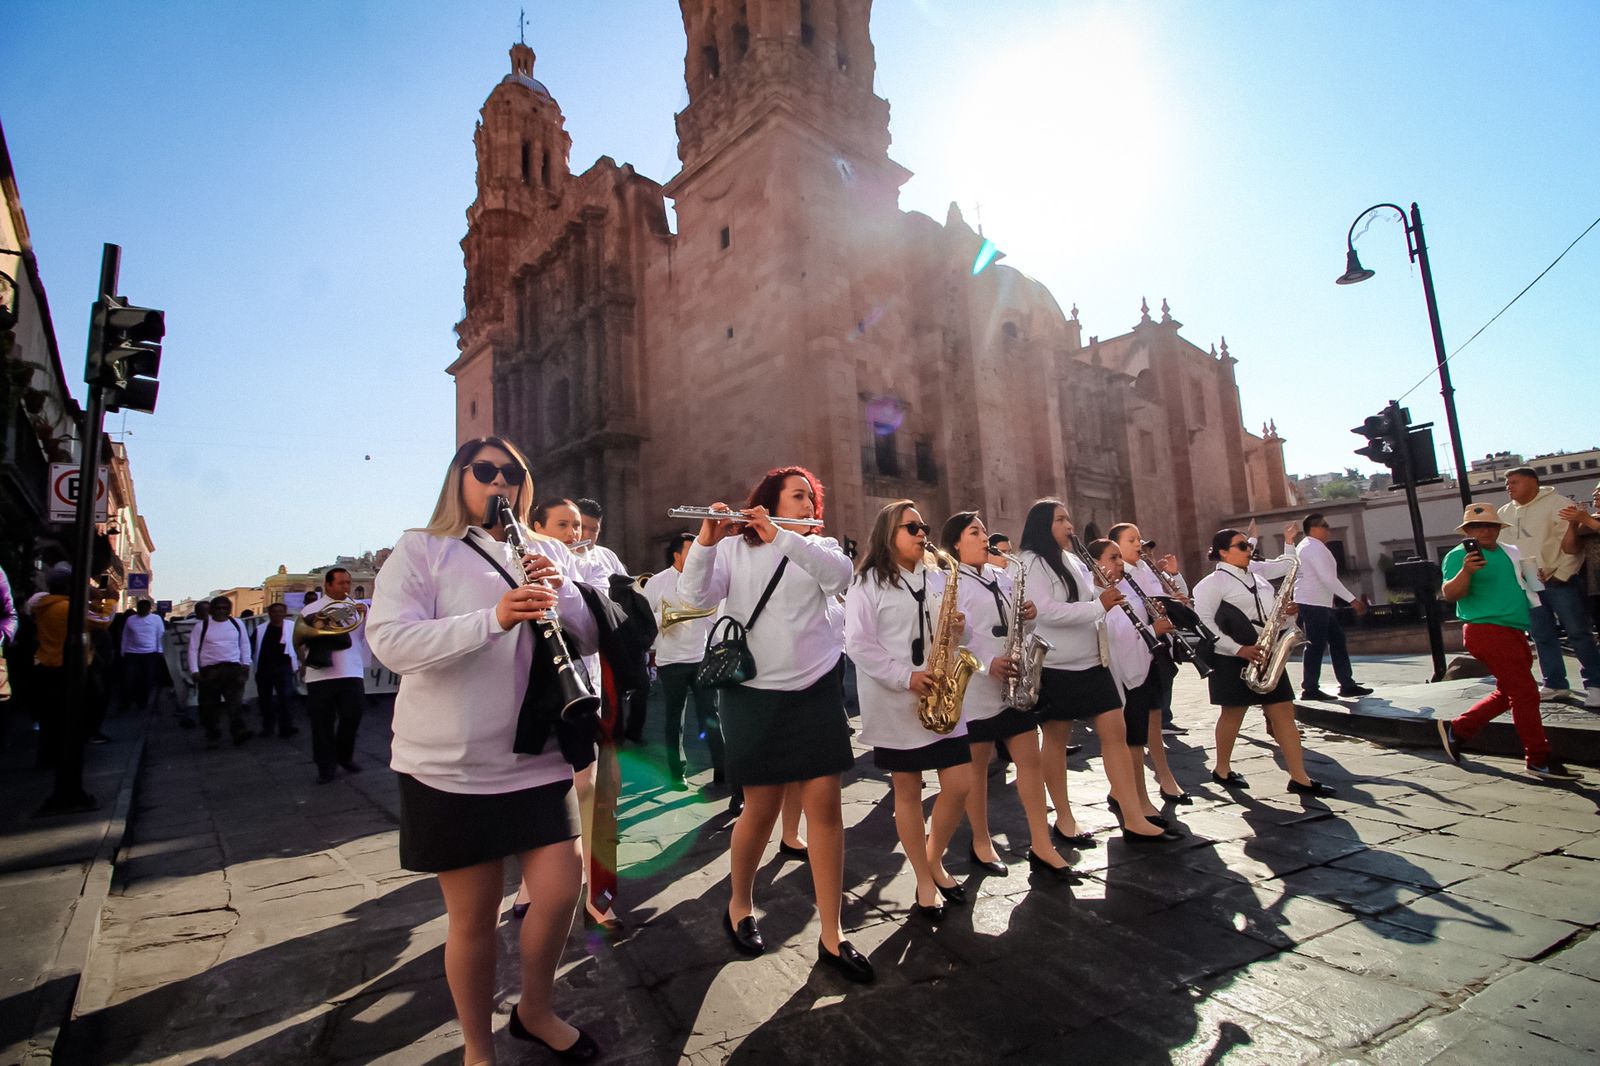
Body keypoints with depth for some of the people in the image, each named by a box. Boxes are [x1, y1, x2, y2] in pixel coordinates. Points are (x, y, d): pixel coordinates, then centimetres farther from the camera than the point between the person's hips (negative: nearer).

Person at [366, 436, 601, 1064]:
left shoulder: (550, 553, 10)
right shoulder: (419, 550, -1)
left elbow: (590, 640, 5)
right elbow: (389, 641, -15)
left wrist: (560, 592, -15)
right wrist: (494, 618, -29)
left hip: (538, 756, 3)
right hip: (450, 764, -3)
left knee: (560, 890, 4)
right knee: (474, 914, 7)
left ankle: (535, 1012, 33)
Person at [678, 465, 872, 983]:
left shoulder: (818, 546, 7)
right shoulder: (733, 548, 2)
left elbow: (840, 575, -16)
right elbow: (695, 597, -13)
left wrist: (780, 537, -25)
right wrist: (706, 541, -28)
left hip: (816, 688, 2)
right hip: (752, 692, -2)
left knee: (825, 803, 0)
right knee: (762, 806, 5)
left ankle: (831, 936, 13)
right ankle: (739, 904, 33)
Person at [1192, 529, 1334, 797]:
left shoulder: (1256, 574, 13)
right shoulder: (1213, 582, -10)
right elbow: (1203, 621, -17)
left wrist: (1286, 613, 2)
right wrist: (1238, 649, -21)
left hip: (1266, 655, 7)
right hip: (1233, 659, -7)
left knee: (1284, 711, 3)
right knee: (1233, 713, 3)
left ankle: (1300, 778, 7)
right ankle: (1222, 770, 18)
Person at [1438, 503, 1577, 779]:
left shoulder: (1510, 552, 14)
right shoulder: (1459, 555, -8)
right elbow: (1449, 595, -18)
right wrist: (1466, 571, -35)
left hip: (1514, 632, 9)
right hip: (1487, 630, -9)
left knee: (1507, 693, 15)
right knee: (1525, 692, -7)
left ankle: (1457, 729, 25)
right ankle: (1539, 759, 3)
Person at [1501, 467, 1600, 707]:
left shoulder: (1557, 504, -5)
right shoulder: (1505, 513, 13)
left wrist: (1560, 575, -15)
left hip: (1558, 581, -5)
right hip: (1527, 584, 6)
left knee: (1578, 633, -1)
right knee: (1542, 637, 9)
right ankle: (1555, 685, 17)